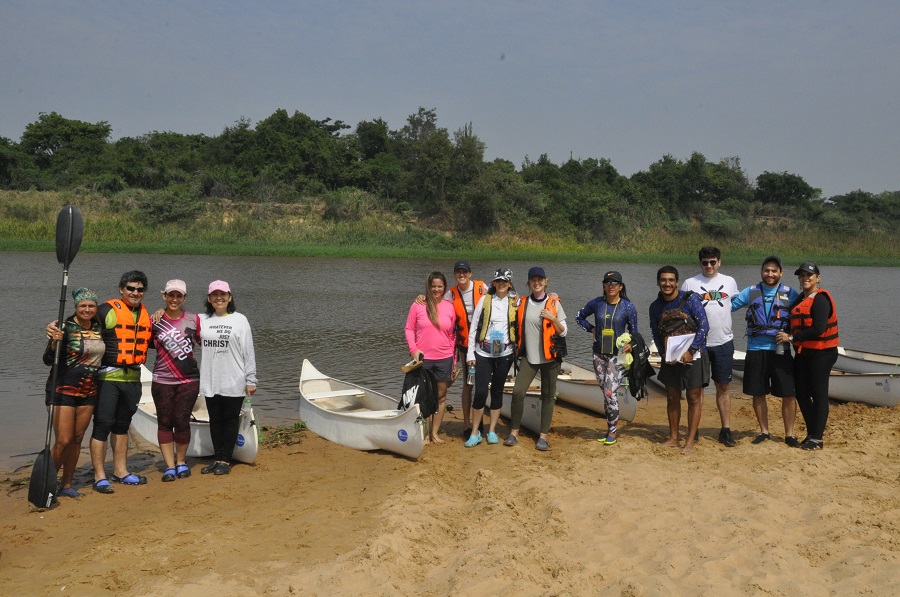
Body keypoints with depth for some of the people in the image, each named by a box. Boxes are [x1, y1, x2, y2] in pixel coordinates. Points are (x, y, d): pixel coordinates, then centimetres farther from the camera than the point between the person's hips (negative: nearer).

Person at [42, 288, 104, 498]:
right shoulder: (65, 328, -11)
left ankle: (66, 485, 19)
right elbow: (48, 360, -14)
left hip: (88, 392, 6)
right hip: (63, 391, -5)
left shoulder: (98, 328, 6)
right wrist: (54, 342, -31)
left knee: (77, 440, 9)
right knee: (63, 441, -9)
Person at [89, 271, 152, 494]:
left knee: (122, 424, 16)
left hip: (132, 377, 7)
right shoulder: (107, 310, -8)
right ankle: (99, 477, 3)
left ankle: (120, 471, 27)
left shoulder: (145, 314, 13)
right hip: (108, 376, -7)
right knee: (103, 425, -4)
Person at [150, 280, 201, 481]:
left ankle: (181, 462, 19)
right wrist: (153, 320, -1)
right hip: (162, 381, 1)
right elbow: (147, 344, 11)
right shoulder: (155, 321, 2)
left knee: (182, 421, 0)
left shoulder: (193, 319, 2)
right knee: (165, 423, 3)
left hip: (189, 381, -1)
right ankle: (169, 466, 11)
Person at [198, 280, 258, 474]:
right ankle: (217, 458, 21)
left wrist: (251, 380, -5)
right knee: (215, 420, 11)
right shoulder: (202, 320, 6)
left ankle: (226, 460, 12)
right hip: (210, 382, 3)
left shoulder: (239, 320, -2)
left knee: (231, 420, 4)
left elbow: (249, 353, -2)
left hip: (233, 382, -3)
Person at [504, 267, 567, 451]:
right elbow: (515, 325, 15)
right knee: (518, 392, -11)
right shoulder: (521, 303, 6)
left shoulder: (554, 303, 1)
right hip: (528, 356, 1)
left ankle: (543, 436, 11)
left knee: (548, 396, 4)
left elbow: (563, 332, 2)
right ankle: (514, 432, 2)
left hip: (550, 357, -1)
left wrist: (553, 319, -13)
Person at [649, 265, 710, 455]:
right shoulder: (655, 306, 3)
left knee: (694, 398, 0)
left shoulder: (690, 299, -11)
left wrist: (690, 351, -18)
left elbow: (704, 326, -14)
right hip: (670, 359, 5)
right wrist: (663, 354, -2)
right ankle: (673, 438, 23)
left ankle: (690, 441, 6)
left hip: (692, 356, -4)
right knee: (672, 398, 11)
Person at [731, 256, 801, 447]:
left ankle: (789, 434, 14)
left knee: (788, 394, 0)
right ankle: (764, 431, 25)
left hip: (781, 351, -1)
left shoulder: (790, 294, 4)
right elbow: (727, 306, 11)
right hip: (756, 350, 1)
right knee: (758, 394, 9)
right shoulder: (750, 292, 7)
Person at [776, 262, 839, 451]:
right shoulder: (800, 299, 14)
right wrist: (790, 338, 3)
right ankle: (812, 432, 23)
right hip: (803, 352, 9)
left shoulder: (820, 299, -13)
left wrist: (791, 337, -19)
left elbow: (818, 329, -23)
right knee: (801, 392, 11)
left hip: (821, 354, -9)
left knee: (818, 393, -2)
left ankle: (817, 437, 5)